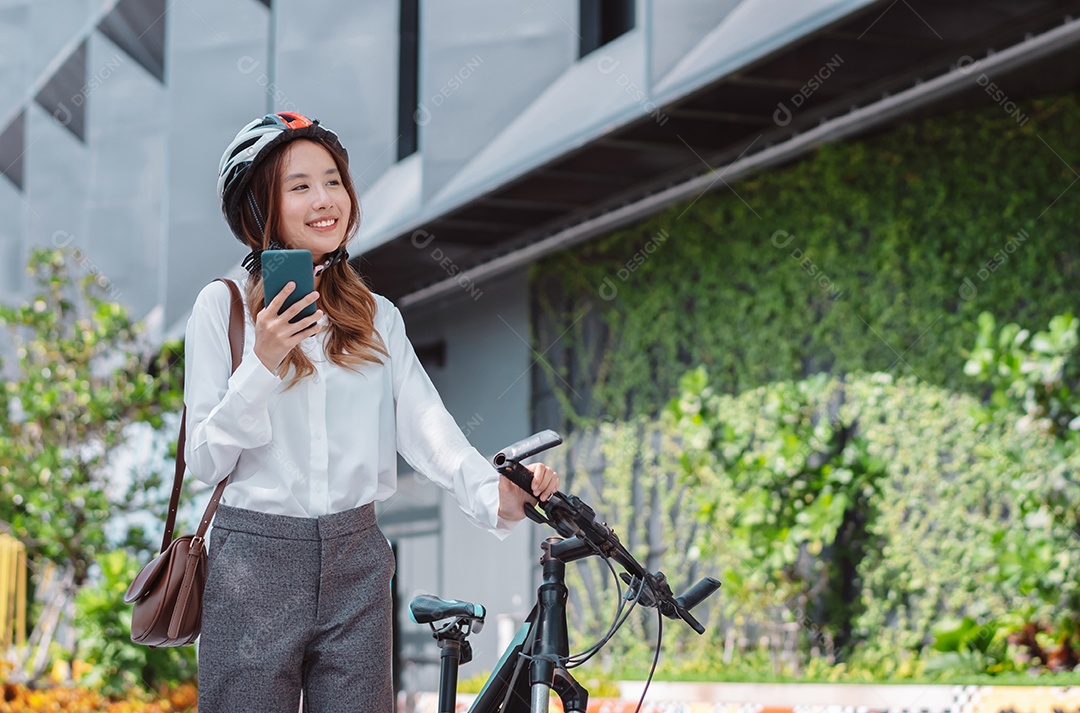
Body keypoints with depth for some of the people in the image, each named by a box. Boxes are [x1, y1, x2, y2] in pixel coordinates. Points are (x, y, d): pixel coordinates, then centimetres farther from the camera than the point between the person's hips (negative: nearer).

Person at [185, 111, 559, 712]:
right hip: (256, 559, -3)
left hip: (357, 561, 3)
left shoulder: (379, 317, 10)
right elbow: (206, 461, -4)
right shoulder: (223, 307, -1)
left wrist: (495, 493, -23)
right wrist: (262, 365, -17)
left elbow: (423, 422, -6)